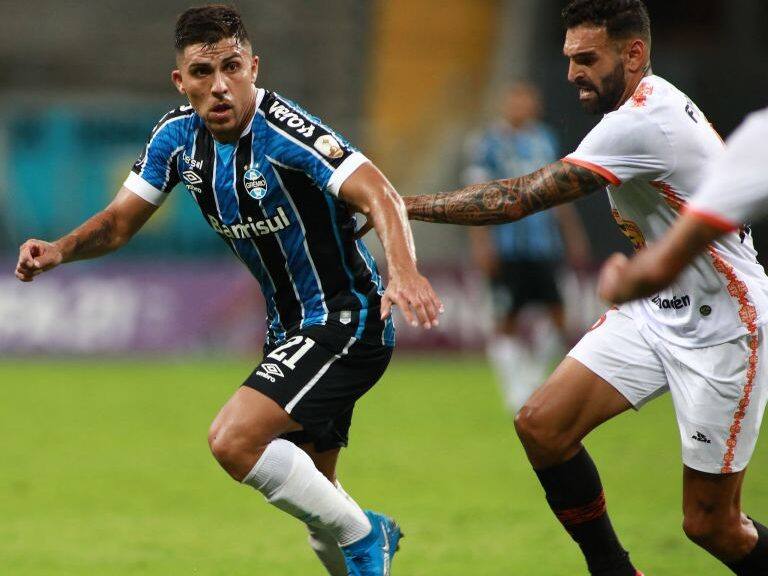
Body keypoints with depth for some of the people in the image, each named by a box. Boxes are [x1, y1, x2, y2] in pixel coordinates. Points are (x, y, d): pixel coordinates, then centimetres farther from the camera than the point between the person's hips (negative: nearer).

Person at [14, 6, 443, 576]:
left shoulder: (281, 129, -24)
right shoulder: (178, 135, -2)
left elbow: (378, 195, -35)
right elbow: (121, 220, 5)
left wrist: (404, 270, -53)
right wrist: (61, 249, -16)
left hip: (346, 320, -8)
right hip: (289, 330, 8)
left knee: (234, 440, -24)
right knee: (311, 501, 15)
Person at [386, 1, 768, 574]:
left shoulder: (642, 123, -25)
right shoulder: (650, 106, 5)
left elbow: (519, 199, -27)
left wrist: (406, 205, -22)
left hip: (720, 328, -9)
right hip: (656, 310, 9)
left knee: (709, 522, -5)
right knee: (541, 424, -7)